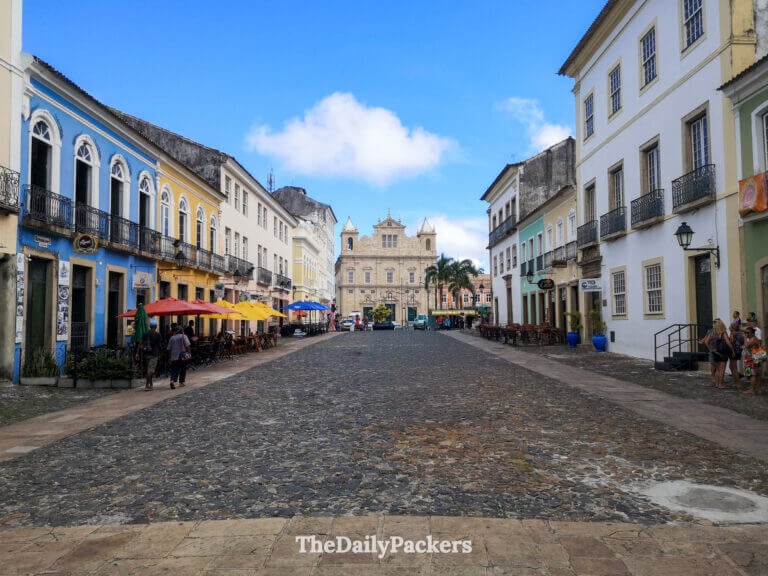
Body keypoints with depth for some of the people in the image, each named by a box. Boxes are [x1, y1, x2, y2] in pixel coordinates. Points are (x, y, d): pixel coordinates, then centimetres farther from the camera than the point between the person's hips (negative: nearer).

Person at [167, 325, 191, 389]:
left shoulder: (172, 337, 9)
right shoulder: (184, 336, -1)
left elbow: (169, 349, 11)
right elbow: (187, 346, -14)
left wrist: (169, 357, 17)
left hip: (174, 357, 3)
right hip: (182, 357, -2)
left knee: (174, 370, 1)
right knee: (183, 369, 12)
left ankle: (172, 381, -22)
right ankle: (181, 382, 16)